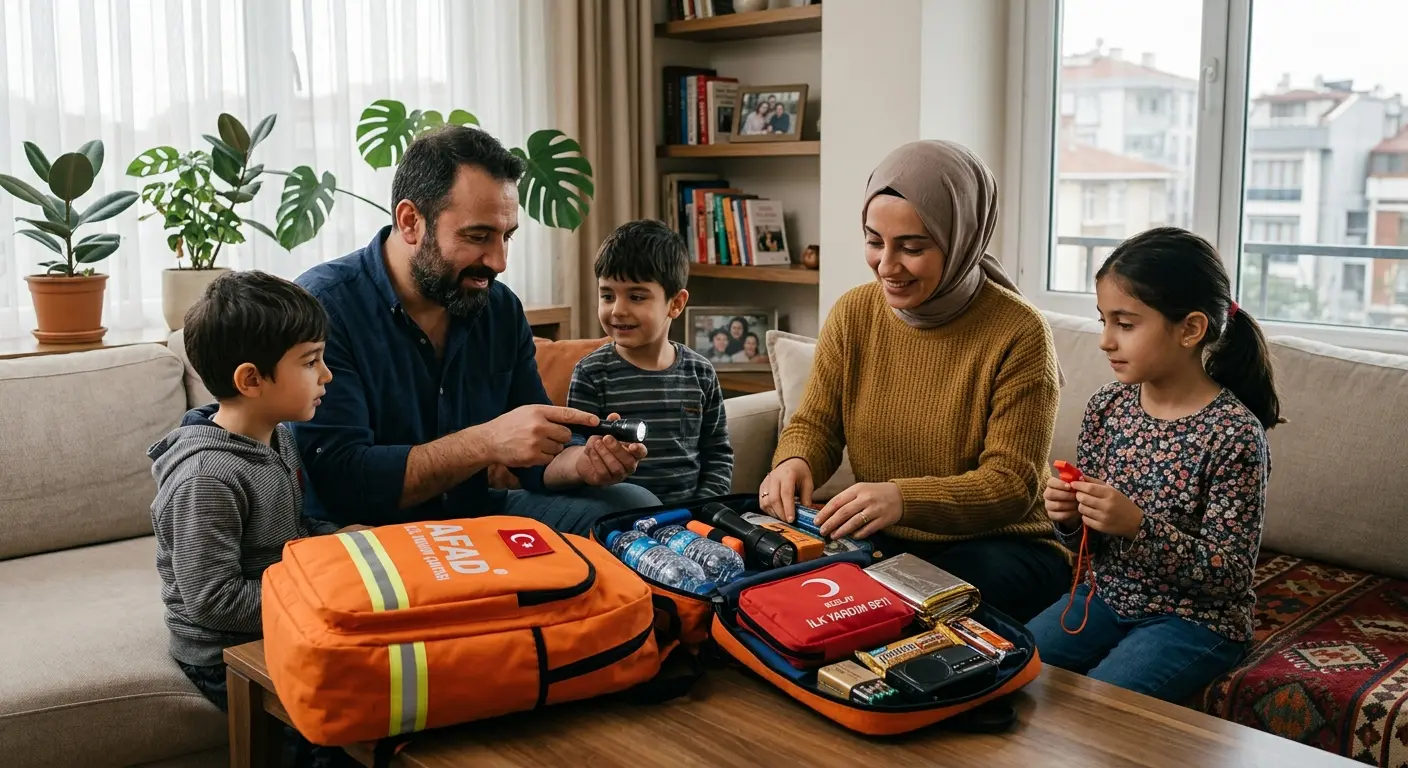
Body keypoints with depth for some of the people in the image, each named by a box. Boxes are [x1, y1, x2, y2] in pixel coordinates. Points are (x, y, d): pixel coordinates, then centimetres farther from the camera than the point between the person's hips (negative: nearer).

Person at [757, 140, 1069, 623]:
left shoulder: (1018, 333, -16)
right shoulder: (853, 314, -1)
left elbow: (1011, 484, -17)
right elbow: (815, 424, 6)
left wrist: (904, 498, -34)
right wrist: (794, 462, -20)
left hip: (996, 544, -3)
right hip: (878, 541, 4)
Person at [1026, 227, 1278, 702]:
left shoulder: (1233, 434, -19)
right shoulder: (1107, 406, -2)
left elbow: (1230, 574, -18)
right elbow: (1087, 539, 8)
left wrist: (1139, 526, -30)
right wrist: (1069, 517, -15)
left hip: (1195, 619, -5)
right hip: (1109, 596, 6)